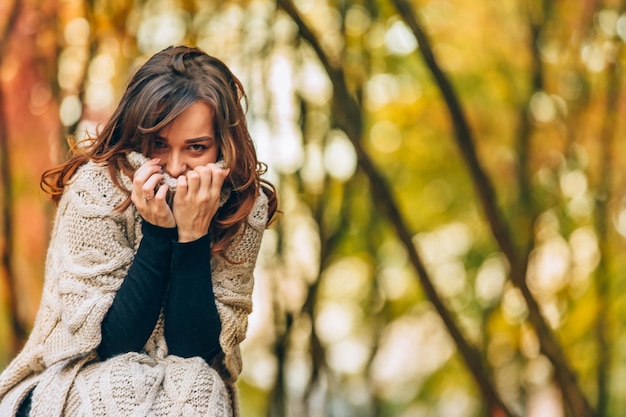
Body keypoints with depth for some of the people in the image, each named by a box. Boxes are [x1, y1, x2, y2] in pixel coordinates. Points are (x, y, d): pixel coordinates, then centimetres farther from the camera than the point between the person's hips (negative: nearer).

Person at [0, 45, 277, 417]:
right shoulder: (98, 187, -15)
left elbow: (195, 349, -12)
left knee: (198, 386, -31)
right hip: (83, 383, -1)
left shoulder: (246, 207, -8)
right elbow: (112, 343, -16)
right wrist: (157, 231, -24)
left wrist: (192, 233, -22)